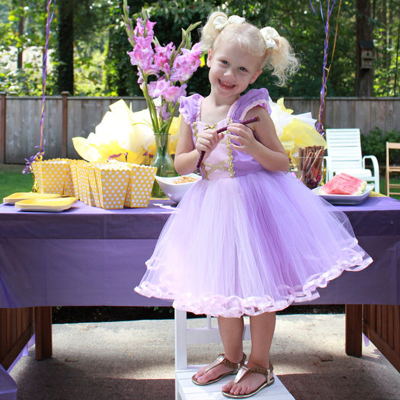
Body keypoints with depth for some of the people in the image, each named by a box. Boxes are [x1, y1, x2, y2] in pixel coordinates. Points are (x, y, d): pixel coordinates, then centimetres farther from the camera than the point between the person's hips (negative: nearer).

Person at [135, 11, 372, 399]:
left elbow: (283, 164, -7)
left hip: (254, 203, -4)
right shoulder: (193, 110, 3)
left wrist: (253, 147, -23)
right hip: (213, 204, 5)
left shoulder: (253, 109, -9)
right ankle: (231, 356, 35)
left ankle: (260, 365, 22)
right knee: (222, 284, 15)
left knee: (257, 285, 3)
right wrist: (199, 151, -12)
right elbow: (180, 165, 8)